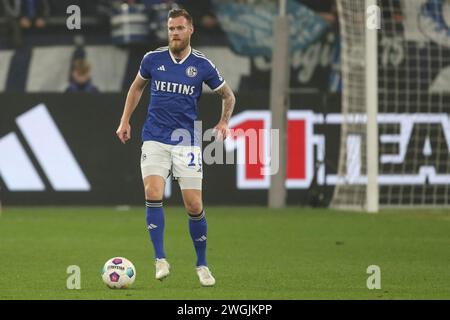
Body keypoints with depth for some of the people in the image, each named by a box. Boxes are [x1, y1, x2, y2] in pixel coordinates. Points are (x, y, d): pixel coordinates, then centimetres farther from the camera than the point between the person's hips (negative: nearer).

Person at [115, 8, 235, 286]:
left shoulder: (202, 65, -2)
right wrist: (125, 121, 13)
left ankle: (202, 265, 16)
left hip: (187, 141, 0)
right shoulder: (153, 59, 1)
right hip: (155, 140, 0)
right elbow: (137, 87, 20)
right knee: (153, 195, -20)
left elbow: (228, 95, 13)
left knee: (195, 206, -2)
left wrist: (224, 122, -2)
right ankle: (160, 260, -12)